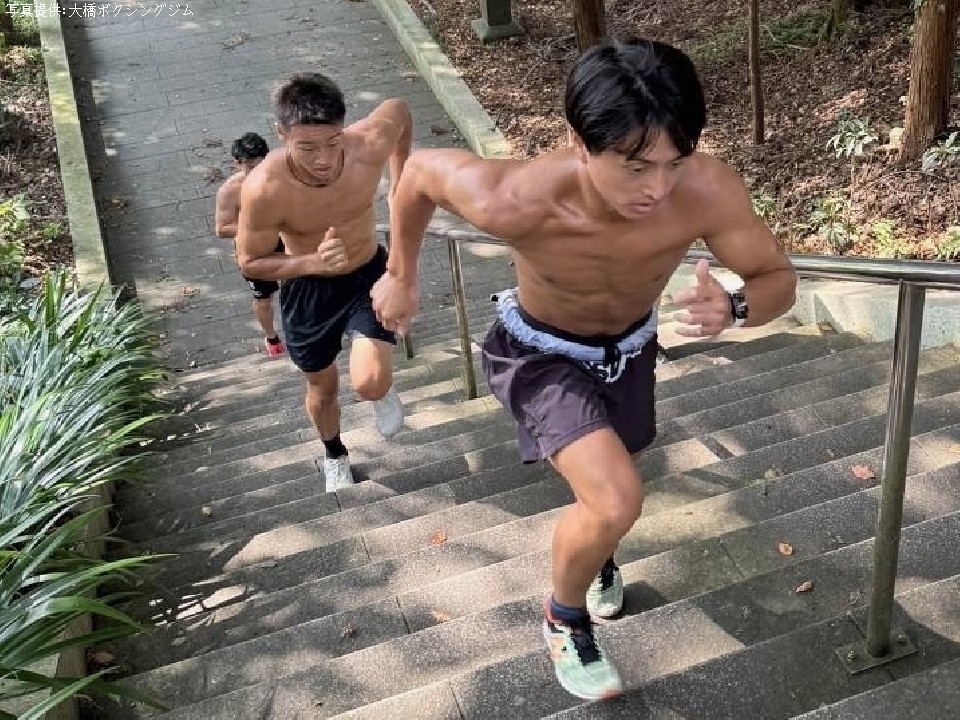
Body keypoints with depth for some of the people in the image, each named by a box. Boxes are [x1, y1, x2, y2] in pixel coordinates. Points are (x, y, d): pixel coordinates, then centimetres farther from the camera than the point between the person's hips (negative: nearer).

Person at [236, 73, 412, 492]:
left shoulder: (370, 145, -29)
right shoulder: (263, 189, -33)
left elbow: (399, 109, -5)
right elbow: (251, 264, -17)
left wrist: (399, 185, -1)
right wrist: (313, 262, -34)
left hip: (368, 276, 0)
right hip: (306, 291, 0)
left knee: (370, 385, -21)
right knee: (322, 387, 21)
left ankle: (384, 388, 20)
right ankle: (334, 455, 55)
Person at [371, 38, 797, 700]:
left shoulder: (708, 191, -35)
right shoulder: (514, 201, -40)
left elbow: (778, 278, -18)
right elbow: (421, 169, -20)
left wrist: (732, 309, -42)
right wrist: (401, 277, -6)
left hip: (629, 346, 4)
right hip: (540, 352, -3)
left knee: (610, 483, 27)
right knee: (617, 502, -23)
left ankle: (595, 554, 66)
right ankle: (564, 617, 12)